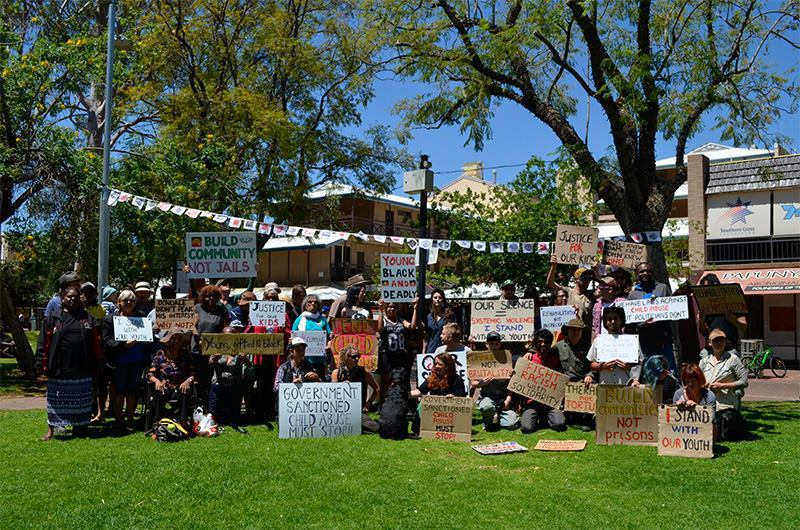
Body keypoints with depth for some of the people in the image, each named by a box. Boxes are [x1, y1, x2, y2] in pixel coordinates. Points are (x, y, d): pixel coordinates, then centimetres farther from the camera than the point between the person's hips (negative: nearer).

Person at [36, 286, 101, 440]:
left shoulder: (88, 318, 8)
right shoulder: (53, 318, 3)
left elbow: (96, 342, 8)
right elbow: (43, 342, -1)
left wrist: (96, 363, 3)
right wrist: (42, 363, -7)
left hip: (82, 371, 2)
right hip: (59, 370, -2)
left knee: (81, 401, 10)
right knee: (56, 400, 7)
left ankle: (79, 427, 23)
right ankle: (51, 429, 19)